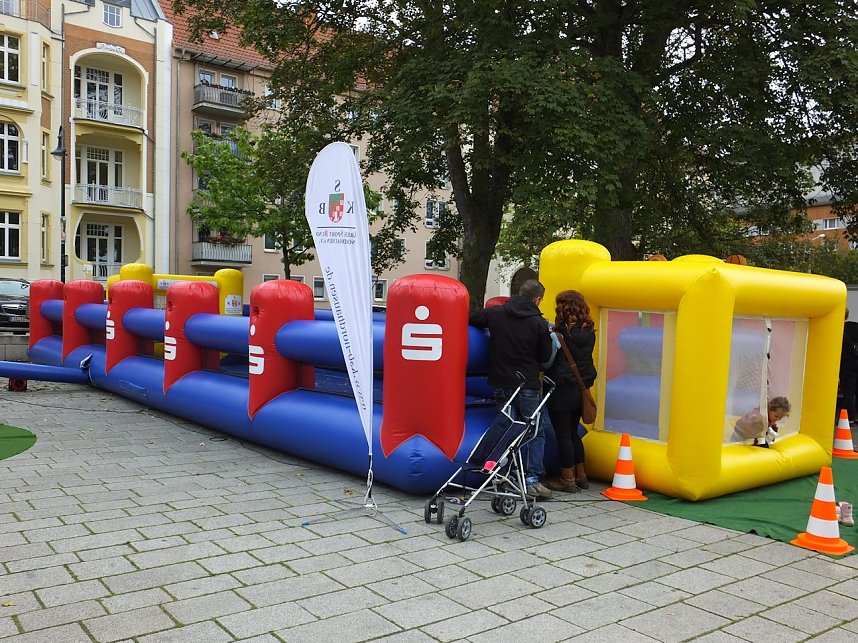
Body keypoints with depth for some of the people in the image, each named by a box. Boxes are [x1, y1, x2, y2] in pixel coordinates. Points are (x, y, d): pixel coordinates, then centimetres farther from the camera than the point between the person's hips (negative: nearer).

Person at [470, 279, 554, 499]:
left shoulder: (495, 313, -1)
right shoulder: (539, 323, -9)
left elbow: (471, 321, 14)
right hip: (528, 386, -3)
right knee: (537, 432, 9)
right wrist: (547, 336, 17)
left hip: (502, 384, 3)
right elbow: (545, 356, -1)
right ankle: (533, 479, 3)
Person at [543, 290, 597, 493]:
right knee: (573, 433, 19)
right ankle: (581, 476, 26)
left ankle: (568, 480, 12)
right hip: (581, 389, 7)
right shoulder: (589, 334, 3)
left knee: (563, 435, 4)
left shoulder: (561, 333, -17)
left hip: (562, 391, -7)